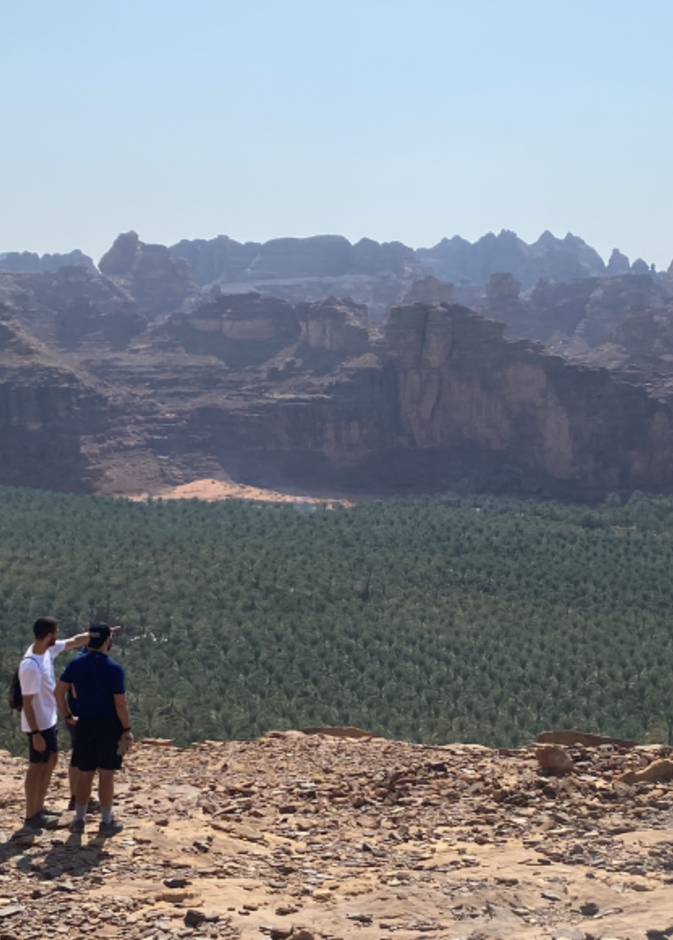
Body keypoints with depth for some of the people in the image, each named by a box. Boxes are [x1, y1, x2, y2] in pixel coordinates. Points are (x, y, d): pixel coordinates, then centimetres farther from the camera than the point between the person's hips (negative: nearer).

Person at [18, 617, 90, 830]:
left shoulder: (47, 650, -2)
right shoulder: (31, 666, -29)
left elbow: (75, 641, 13)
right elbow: (27, 703, -25)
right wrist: (35, 734, -22)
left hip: (48, 720, 9)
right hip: (38, 725, -9)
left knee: (50, 762, 19)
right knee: (37, 767, 2)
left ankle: (39, 809, 31)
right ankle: (31, 816, 14)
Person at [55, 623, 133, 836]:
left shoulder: (76, 664, 0)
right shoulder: (113, 668, -15)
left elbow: (59, 692, 1)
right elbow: (120, 703, -14)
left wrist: (68, 717, 11)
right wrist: (127, 729, -5)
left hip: (85, 724, 4)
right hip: (109, 725, -4)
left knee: (84, 773, 12)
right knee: (106, 774, 3)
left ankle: (79, 819, 18)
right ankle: (106, 822, 9)